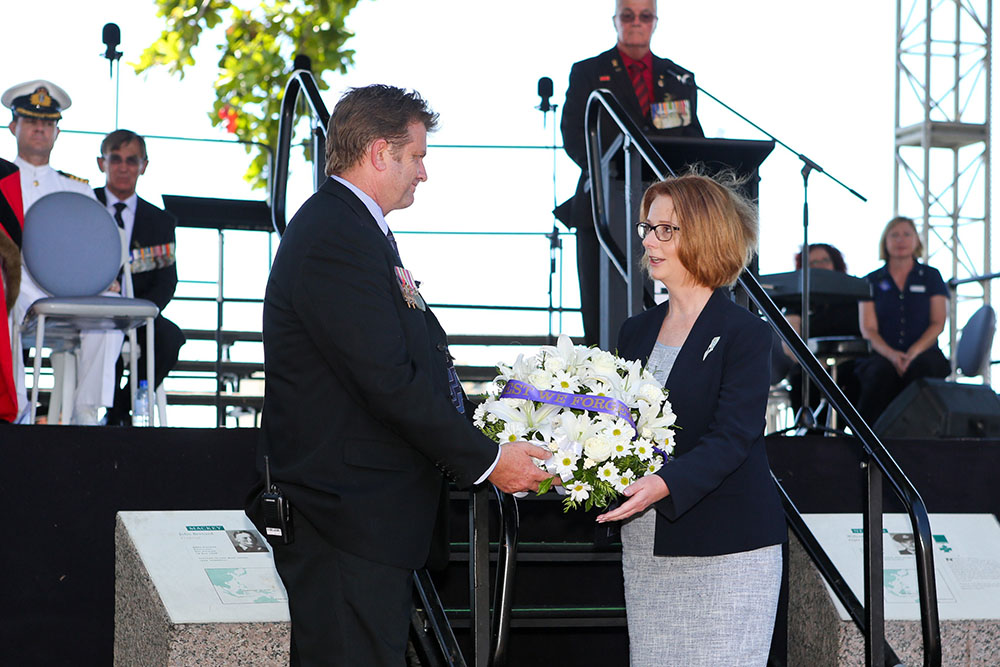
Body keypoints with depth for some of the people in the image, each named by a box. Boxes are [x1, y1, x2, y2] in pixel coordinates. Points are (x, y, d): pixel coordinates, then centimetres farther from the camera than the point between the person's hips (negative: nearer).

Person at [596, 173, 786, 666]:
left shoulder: (744, 333, -7)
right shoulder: (636, 333, 14)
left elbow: (732, 438, -16)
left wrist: (665, 485, -31)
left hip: (726, 555, -6)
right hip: (645, 551, 6)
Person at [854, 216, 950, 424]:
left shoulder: (931, 277, 13)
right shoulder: (872, 281, 13)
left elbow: (938, 323, 5)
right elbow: (868, 328, 4)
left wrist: (914, 352, -14)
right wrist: (891, 354, -17)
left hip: (923, 352, 0)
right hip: (881, 354, 0)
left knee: (921, 368, -36)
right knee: (881, 372, -35)